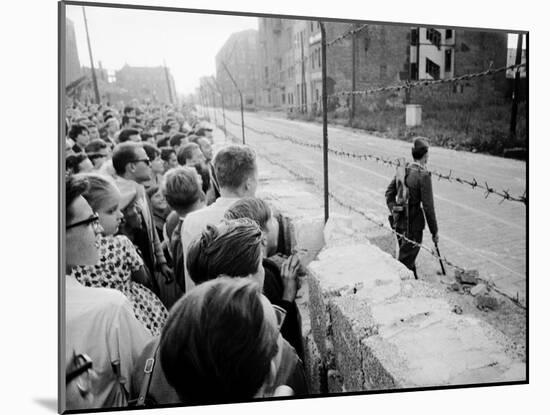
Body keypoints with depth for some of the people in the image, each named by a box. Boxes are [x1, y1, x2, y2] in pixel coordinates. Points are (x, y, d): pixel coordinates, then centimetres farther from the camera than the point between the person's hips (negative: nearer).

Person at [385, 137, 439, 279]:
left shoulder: (402, 170, 2)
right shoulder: (423, 175, -20)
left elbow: (389, 193, 9)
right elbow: (428, 207, -18)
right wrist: (434, 232, -9)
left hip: (399, 223, 8)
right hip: (413, 225, -8)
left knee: (408, 258, 25)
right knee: (405, 262, 3)